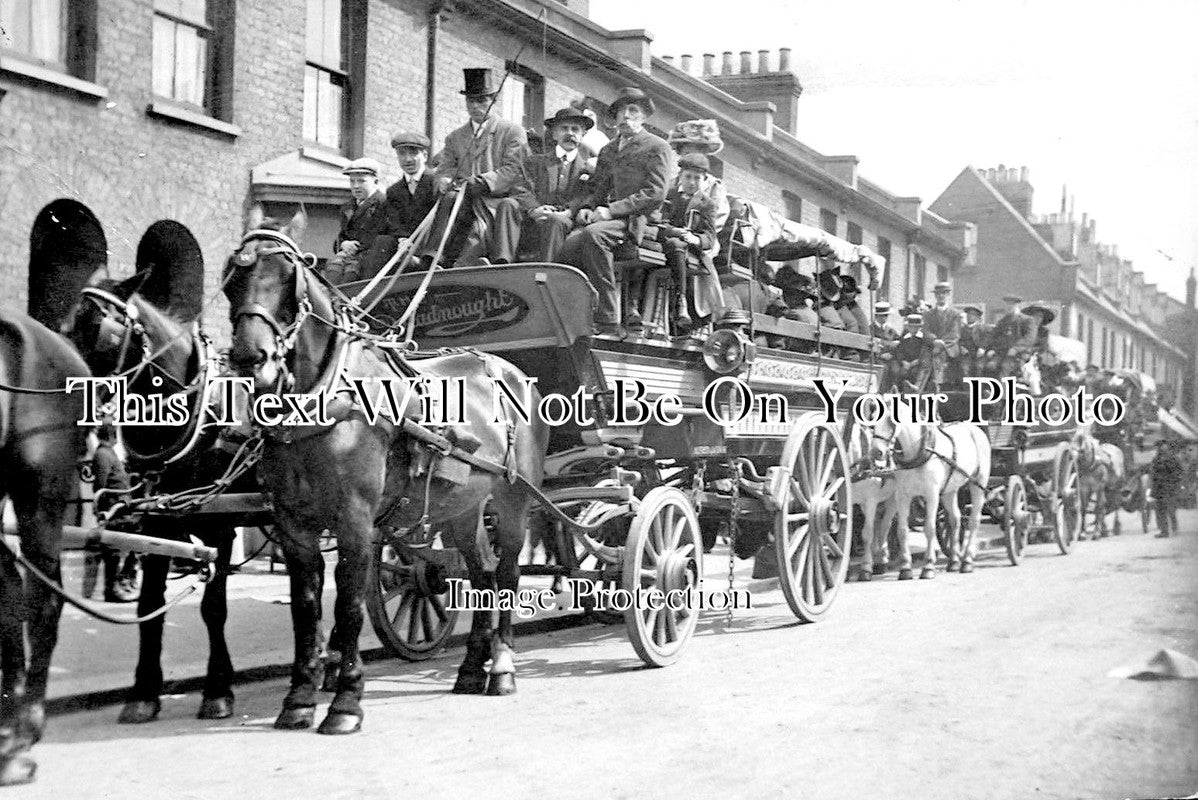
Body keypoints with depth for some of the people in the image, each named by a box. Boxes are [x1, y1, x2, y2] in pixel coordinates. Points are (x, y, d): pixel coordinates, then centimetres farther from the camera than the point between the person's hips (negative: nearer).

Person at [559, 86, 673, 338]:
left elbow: (655, 193, -6)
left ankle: (608, 321, -35)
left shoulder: (657, 147, 6)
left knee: (593, 233, -36)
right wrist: (586, 208, 2)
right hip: (607, 216, 6)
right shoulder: (607, 150, 27)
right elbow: (596, 188, 27)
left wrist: (611, 210, -14)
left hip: (635, 219, -6)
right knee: (570, 244, -26)